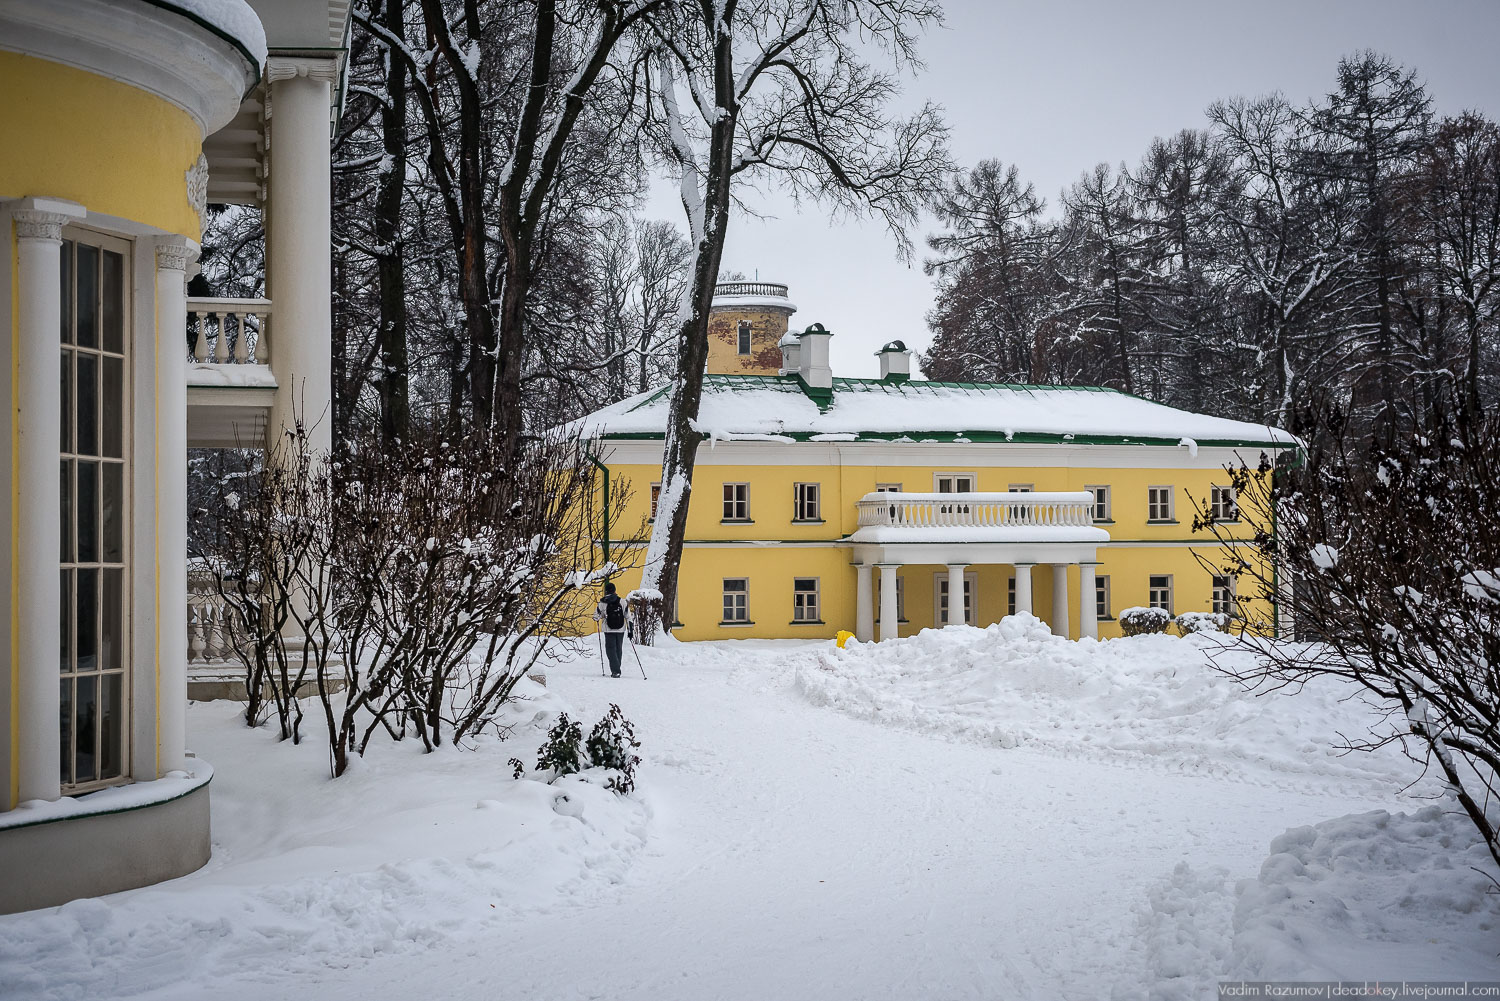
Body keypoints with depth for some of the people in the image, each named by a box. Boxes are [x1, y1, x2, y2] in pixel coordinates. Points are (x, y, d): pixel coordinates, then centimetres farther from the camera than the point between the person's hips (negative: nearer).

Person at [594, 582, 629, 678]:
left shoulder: (602, 603, -7)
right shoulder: (622, 602, 0)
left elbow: (596, 617, -1)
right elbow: (628, 617, 0)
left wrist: (600, 617, 24)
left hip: (609, 630, -3)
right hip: (621, 630, 3)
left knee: (611, 650, 2)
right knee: (619, 650, 15)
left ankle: (616, 671, -13)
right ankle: (616, 671, 23)